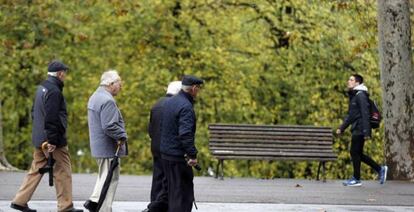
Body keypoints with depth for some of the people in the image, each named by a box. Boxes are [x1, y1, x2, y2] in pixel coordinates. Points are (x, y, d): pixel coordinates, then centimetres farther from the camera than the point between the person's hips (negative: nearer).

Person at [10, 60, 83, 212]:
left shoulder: (41, 88, 13)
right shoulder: (54, 91, -18)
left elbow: (34, 112, 20)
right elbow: (51, 118, -23)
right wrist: (52, 141, -22)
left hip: (39, 138, 9)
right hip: (55, 141, -9)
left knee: (36, 169, 14)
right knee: (63, 172, -1)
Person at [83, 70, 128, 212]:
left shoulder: (95, 97, 13)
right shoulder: (107, 101, -21)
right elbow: (109, 126, -27)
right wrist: (122, 136, -13)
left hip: (98, 145, 10)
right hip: (107, 147, -10)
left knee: (104, 176, 22)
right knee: (110, 179, -2)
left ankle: (94, 200, 15)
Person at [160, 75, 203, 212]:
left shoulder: (169, 102, 12)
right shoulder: (186, 107, -18)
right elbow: (185, 134, -27)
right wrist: (192, 155, -24)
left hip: (165, 154, 9)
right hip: (179, 157, -9)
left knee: (173, 192, 16)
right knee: (184, 194, -5)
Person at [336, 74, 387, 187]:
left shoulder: (361, 95, -12)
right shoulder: (353, 96, 19)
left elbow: (365, 114, -18)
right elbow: (350, 115, 25)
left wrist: (366, 132, -23)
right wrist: (341, 128, 19)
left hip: (360, 130, -10)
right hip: (356, 130, 10)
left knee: (355, 152, -5)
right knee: (358, 154, 11)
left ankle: (356, 179, 3)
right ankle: (380, 169, 18)